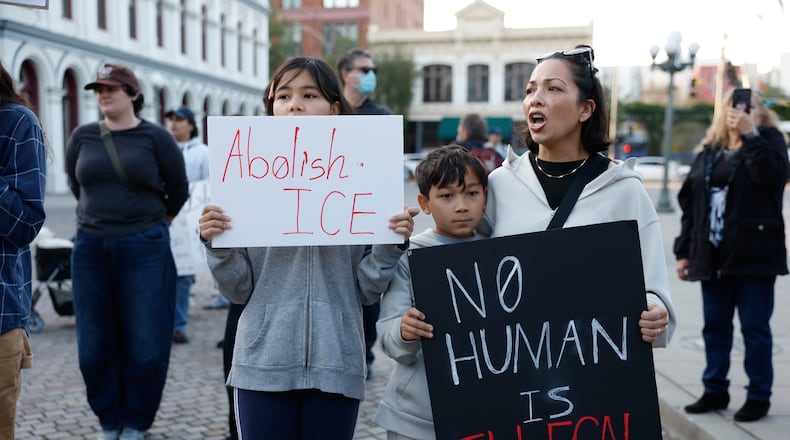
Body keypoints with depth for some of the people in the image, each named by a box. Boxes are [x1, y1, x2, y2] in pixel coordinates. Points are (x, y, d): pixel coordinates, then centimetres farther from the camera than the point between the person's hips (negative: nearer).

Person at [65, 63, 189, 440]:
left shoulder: (154, 137, -3)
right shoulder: (82, 137, 6)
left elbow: (178, 190, 7)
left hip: (143, 249, -3)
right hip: (90, 247, 3)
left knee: (144, 342, 1)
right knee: (95, 343, 7)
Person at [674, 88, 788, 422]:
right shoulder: (709, 151, 13)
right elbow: (690, 202, 12)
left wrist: (751, 134, -19)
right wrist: (684, 251, 8)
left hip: (753, 256, -5)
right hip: (714, 257, 5)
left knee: (755, 328, 1)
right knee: (715, 326, 11)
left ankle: (759, 396, 12)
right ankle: (715, 391, 22)